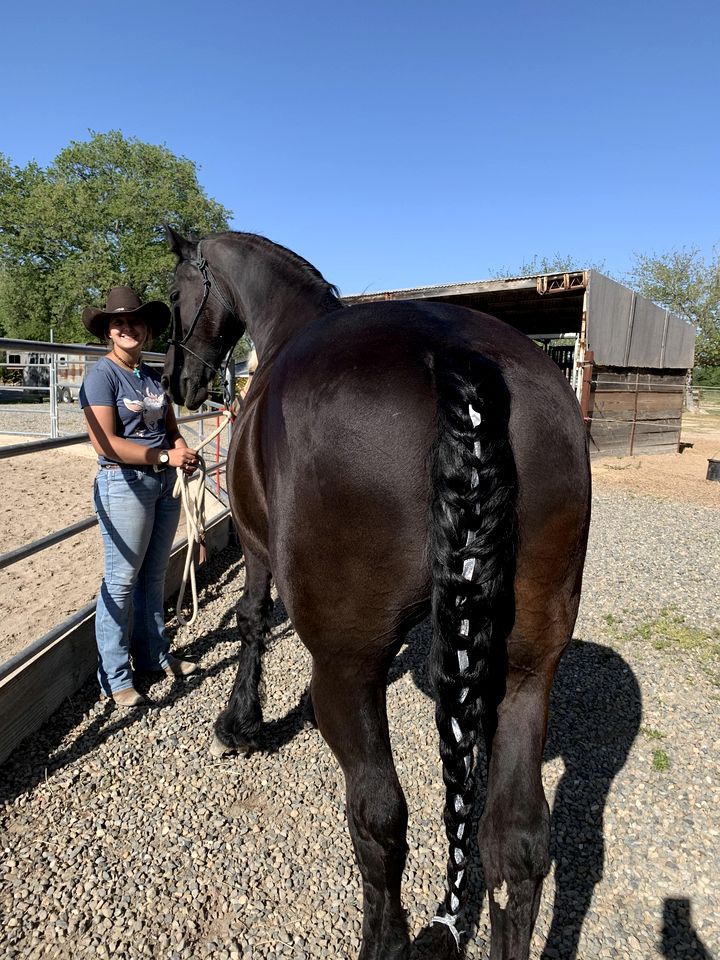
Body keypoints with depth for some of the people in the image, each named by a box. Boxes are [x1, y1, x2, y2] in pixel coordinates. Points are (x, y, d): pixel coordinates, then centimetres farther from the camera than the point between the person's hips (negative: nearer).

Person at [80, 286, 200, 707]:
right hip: (125, 483, -7)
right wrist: (165, 456, -19)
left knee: (155, 574, 16)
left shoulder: (154, 376, 11)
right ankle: (115, 677, 14)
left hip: (165, 482, 7)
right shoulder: (102, 375, -9)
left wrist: (184, 450, -6)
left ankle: (154, 654, 31)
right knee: (122, 579, 1)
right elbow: (105, 442, -18)